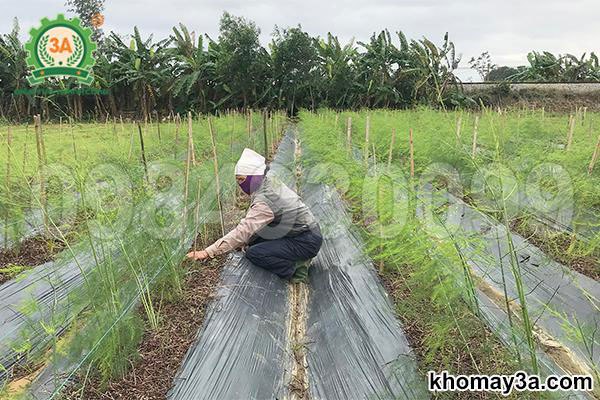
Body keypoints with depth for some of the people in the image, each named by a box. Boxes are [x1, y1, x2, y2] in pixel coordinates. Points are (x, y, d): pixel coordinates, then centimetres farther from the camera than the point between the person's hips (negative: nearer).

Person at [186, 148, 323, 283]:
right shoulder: (270, 181, -1)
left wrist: (208, 252, -28)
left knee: (253, 253, -17)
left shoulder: (264, 200, -27)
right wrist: (242, 241, 6)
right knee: (253, 239, 6)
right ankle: (296, 257, 9)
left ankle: (296, 268, -4)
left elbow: (243, 231, -30)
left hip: (308, 241, -9)